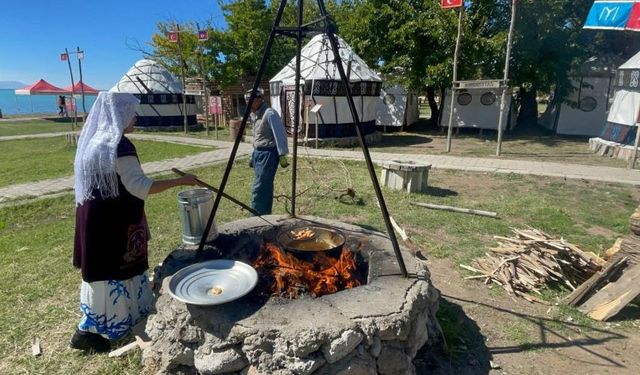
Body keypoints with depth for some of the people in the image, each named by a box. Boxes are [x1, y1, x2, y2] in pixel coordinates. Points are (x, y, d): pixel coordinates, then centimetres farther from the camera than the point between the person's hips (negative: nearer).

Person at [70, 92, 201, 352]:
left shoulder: (94, 141, 9)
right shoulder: (118, 146, -22)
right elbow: (140, 187, -25)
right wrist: (181, 181, -21)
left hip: (97, 218, 10)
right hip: (112, 222, -10)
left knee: (103, 269, 22)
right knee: (112, 272, 4)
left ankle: (92, 325, 39)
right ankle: (87, 331, 18)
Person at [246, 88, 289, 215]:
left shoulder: (270, 114, -15)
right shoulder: (254, 115, 14)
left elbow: (280, 135, -20)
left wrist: (282, 155, -24)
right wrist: (253, 156, 23)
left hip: (268, 154, -9)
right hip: (258, 153, 9)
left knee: (258, 189, -10)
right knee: (265, 187, 15)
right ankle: (265, 215, 23)